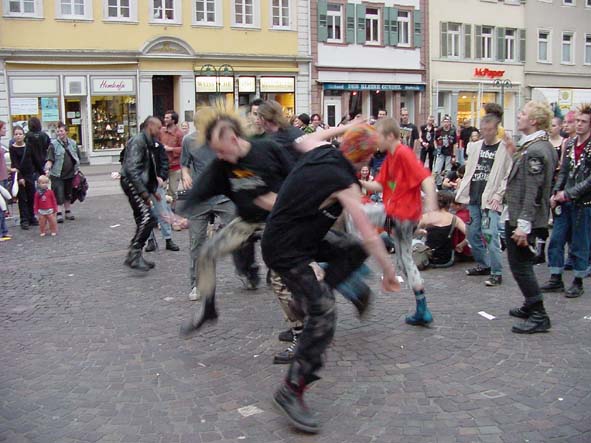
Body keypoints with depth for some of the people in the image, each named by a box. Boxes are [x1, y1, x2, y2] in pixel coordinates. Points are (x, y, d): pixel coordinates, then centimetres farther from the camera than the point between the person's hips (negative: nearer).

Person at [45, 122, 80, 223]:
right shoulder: (54, 144, -5)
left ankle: (68, 212, 26)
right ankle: (59, 214, -6)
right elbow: (50, 159, -10)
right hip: (57, 174, -5)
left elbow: (77, 158, 17)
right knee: (59, 194, -8)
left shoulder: (73, 143, 9)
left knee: (68, 194, 15)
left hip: (70, 174, 5)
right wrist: (47, 169, -24)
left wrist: (77, 169, 11)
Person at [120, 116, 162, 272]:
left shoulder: (148, 143, 18)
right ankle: (133, 254, -16)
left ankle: (135, 256, 18)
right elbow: (131, 168, -22)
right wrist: (143, 191, -24)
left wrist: (153, 190, 21)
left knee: (143, 220, 11)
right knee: (147, 218, -19)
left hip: (139, 184, 10)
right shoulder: (138, 141, -13)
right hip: (132, 183, -10)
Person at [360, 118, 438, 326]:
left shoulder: (404, 154, -14)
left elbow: (426, 178, -24)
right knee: (405, 261, 14)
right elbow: (379, 185, 11)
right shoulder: (390, 157, 14)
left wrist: (431, 206, -36)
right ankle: (422, 310, 19)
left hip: (401, 215, -10)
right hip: (400, 216, 10)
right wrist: (361, 182, -6)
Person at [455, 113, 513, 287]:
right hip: (473, 197, 6)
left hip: (491, 200, -6)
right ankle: (483, 265, 27)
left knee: (490, 235, -13)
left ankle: (496, 272, -5)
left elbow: (508, 176, -7)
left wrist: (498, 196, -14)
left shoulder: (504, 149, -4)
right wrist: (463, 192, 9)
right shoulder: (475, 146, 11)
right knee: (473, 233, 10)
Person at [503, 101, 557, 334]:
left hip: (523, 218, -11)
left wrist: (523, 225, -24)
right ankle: (531, 306, 33)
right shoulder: (544, 146, 11)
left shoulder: (535, 150, -21)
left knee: (520, 266, -3)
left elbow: (532, 191, -24)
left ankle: (539, 316, 4)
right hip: (520, 216, 11)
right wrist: (516, 152, 10)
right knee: (523, 264, 21)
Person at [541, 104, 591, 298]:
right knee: (556, 241, 7)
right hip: (565, 202, 6)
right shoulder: (570, 144, 8)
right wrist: (555, 193, 1)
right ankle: (556, 279, 18)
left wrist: (569, 193, -18)